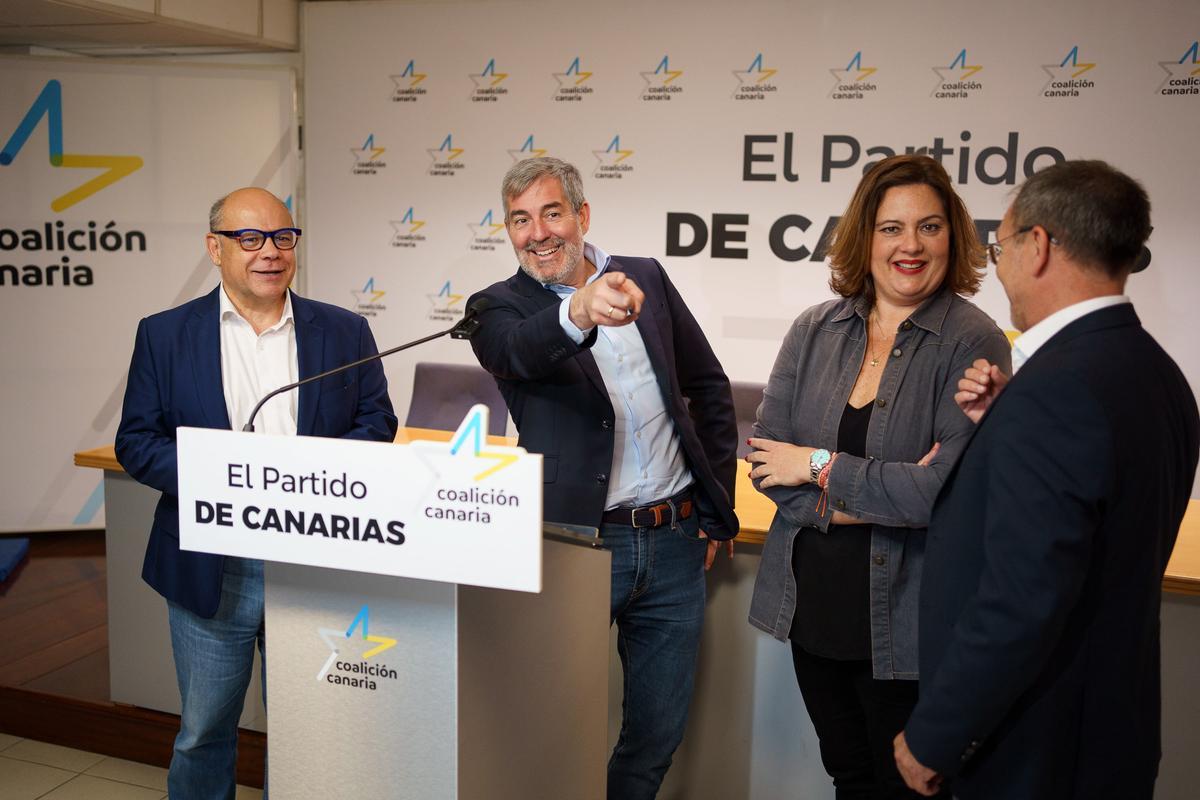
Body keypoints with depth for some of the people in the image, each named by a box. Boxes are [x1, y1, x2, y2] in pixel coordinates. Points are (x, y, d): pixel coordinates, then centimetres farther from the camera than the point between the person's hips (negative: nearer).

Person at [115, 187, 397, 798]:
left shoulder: (345, 333, 6)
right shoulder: (163, 335, 3)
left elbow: (377, 423, 7)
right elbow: (136, 439, 1)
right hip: (210, 570, -1)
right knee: (203, 732, 12)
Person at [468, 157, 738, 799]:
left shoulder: (647, 278, 7)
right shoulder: (499, 306, -2)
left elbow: (710, 387, 13)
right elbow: (518, 351, -27)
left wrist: (717, 508, 8)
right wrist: (578, 312, -50)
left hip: (676, 541, 3)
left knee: (659, 728, 13)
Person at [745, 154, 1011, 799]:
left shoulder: (972, 344, -12)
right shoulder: (816, 330, 1)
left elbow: (951, 490, -22)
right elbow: (765, 456, -2)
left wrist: (821, 468, -14)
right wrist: (858, 500, -16)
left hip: (905, 619, -4)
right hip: (813, 602, 4)